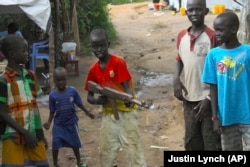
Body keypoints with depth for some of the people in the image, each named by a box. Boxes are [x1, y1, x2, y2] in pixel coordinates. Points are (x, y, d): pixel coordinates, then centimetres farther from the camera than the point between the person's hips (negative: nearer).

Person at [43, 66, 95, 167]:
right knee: (56, 144, -2)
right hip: (58, 124, -1)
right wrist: (49, 122, -12)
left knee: (75, 144, 14)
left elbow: (79, 104, 2)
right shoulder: (53, 95, -11)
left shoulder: (72, 91, -11)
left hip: (71, 123, 1)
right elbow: (52, 111, -2)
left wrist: (88, 113, 7)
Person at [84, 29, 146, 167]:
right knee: (106, 151, 10)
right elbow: (89, 97, 7)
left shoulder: (118, 62, -13)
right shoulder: (93, 70, 1)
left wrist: (128, 100, -40)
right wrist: (97, 100, -17)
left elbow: (128, 86, -17)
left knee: (133, 148, -5)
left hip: (125, 112, -5)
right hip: (108, 113, 5)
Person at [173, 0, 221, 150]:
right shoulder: (182, 36, 5)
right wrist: (176, 78, 2)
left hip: (208, 99, -6)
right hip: (189, 98, 6)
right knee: (191, 140, 16)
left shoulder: (212, 36, -12)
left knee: (212, 142, 1)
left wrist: (209, 98, -15)